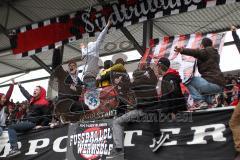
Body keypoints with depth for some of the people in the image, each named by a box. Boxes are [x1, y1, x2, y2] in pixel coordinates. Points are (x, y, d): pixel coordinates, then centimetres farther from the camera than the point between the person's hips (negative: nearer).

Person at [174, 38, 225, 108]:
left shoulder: (207, 51, -2)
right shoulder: (215, 53, 25)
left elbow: (196, 52, -21)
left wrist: (182, 50, -32)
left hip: (213, 83, -10)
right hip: (220, 85, 10)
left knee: (188, 81, 0)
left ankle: (200, 102, -12)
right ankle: (208, 101, 16)